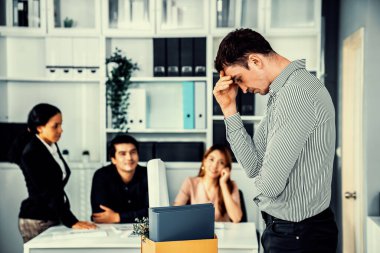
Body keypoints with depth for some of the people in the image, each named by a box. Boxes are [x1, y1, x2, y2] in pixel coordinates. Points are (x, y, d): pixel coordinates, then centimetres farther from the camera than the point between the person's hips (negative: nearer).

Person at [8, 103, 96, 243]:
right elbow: (47, 193, -19)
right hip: (36, 222, -7)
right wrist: (71, 221, -23)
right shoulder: (31, 153, -15)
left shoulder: (52, 146, 8)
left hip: (53, 218, 7)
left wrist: (69, 218, 13)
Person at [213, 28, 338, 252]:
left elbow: (270, 185, -23)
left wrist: (264, 180, 0)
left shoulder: (295, 91, -22)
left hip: (297, 235, -9)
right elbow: (254, 166, 5)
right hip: (282, 227, 9)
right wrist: (229, 109, 1)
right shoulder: (283, 93, 10)